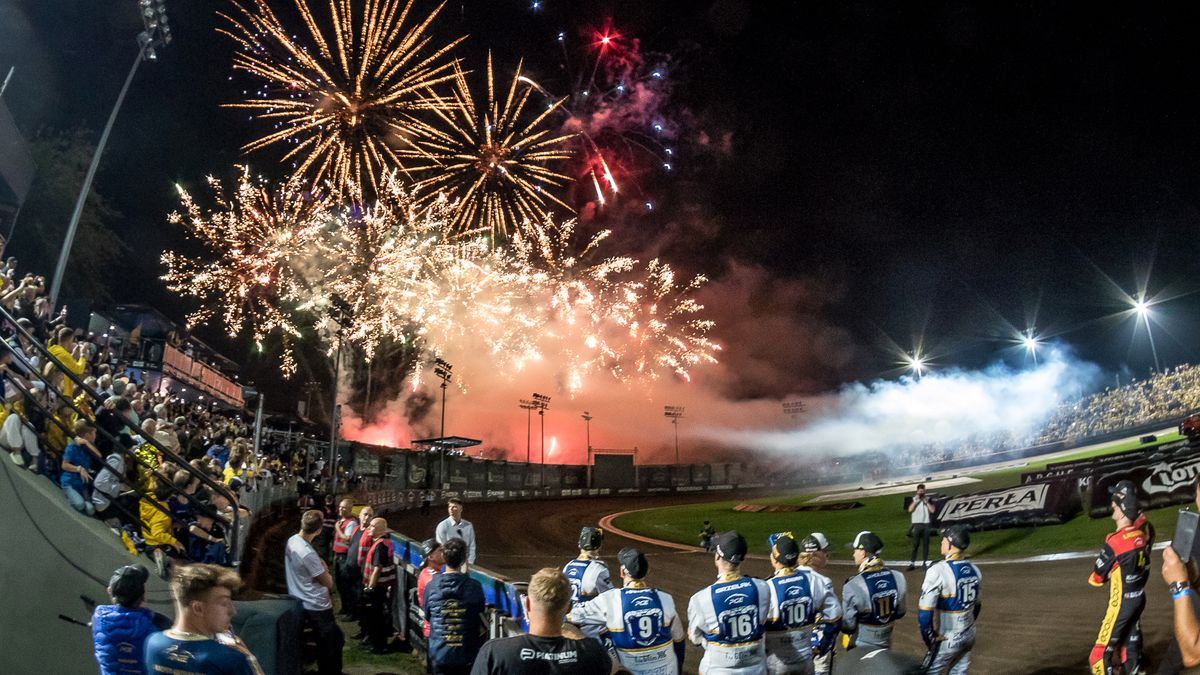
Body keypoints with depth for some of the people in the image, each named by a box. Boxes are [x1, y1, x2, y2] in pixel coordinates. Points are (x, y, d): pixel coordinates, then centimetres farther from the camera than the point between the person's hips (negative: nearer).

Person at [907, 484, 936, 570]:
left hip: (926, 524, 2)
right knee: (915, 544, -5)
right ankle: (912, 563, -6)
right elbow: (910, 509, -10)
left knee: (925, 544, 7)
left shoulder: (928, 499, 7)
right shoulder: (913, 499, 2)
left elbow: (932, 510, -3)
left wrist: (926, 501, -10)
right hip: (916, 524, -2)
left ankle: (925, 562, 15)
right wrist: (916, 500, -13)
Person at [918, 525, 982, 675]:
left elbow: (925, 613, -22)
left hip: (947, 639, -6)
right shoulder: (974, 570, 1)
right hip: (969, 635, 7)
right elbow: (976, 606, 13)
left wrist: (930, 639, -10)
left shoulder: (938, 571, -21)